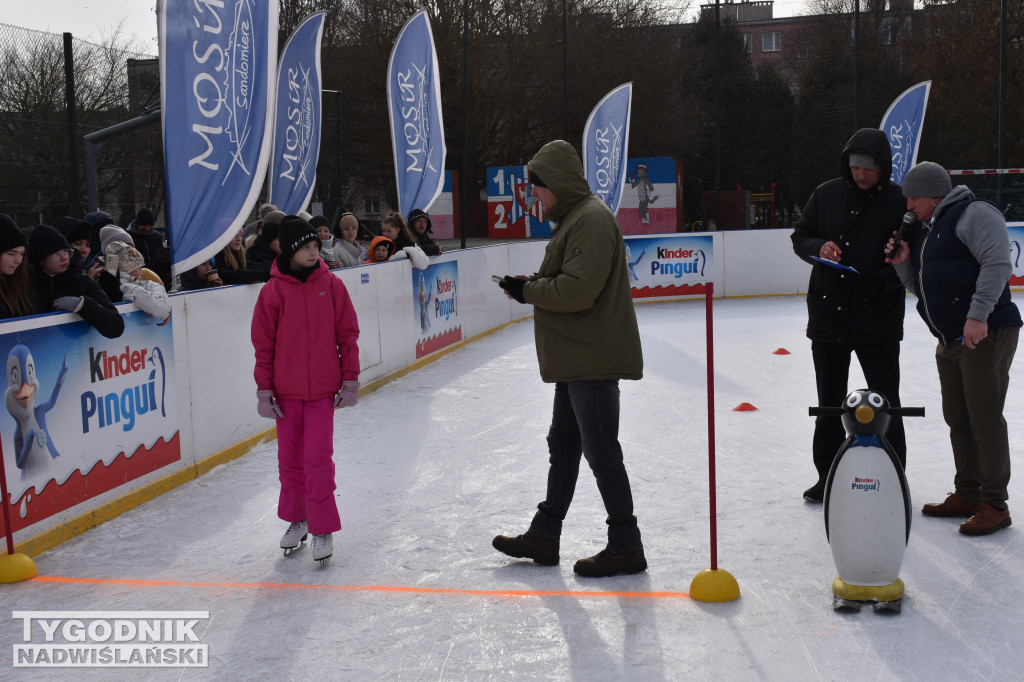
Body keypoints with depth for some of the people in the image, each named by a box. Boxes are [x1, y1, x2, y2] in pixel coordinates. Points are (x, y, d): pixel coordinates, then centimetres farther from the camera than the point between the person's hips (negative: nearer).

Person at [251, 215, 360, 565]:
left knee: (318, 459, -3)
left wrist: (350, 379, 2)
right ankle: (296, 519, 29)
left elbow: (347, 334, 2)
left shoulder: (331, 284, -3)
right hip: (287, 391, 1)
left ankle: (323, 529, 7)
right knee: (290, 457, 12)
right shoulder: (274, 290, -5)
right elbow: (263, 345, 0)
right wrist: (264, 391, 0)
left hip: (323, 389, -1)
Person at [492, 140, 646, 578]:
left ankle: (625, 546, 8)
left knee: (601, 451, -4)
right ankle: (544, 536, 28)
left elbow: (579, 290, -26)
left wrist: (528, 291, -13)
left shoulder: (591, 219, -17)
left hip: (594, 358, -11)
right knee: (563, 443, 17)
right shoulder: (573, 217, 17)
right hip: (578, 357, 11)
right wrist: (534, 284, 5)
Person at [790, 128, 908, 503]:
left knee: (885, 401, 4)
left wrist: (884, 280, -21)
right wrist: (819, 247, -11)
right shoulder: (827, 195, 3)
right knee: (829, 401, 13)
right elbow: (800, 236, 11)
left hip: (878, 319, -4)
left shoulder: (899, 201, -6)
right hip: (828, 314, 4)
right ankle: (828, 476, 26)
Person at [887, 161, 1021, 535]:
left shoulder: (974, 214, -9)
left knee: (985, 417, -8)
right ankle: (967, 495, 23)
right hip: (950, 341, 9)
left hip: (987, 333, -9)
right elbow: (921, 286, 23)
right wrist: (903, 263, 4)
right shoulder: (926, 230, 20)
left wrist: (978, 314, -30)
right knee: (957, 419, 12)